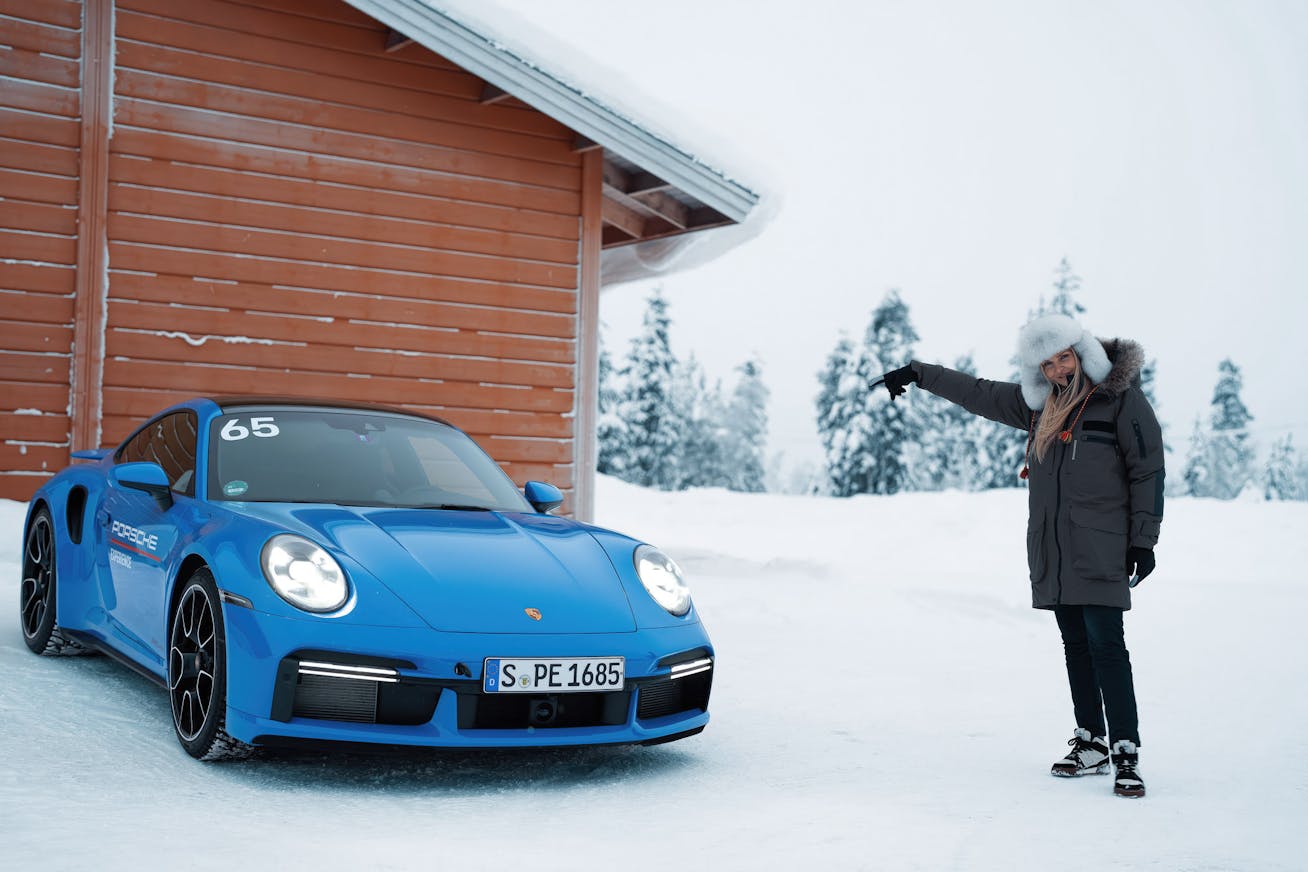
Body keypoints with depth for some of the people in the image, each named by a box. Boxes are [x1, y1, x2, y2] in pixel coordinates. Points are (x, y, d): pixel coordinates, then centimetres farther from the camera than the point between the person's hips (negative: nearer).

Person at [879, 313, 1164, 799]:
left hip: (1101, 549, -6)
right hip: (1053, 550, 6)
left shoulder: (1121, 397, -5)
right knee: (1075, 646, 8)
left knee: (1105, 644, -12)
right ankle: (1091, 745, 15)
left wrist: (1143, 540, -8)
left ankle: (1126, 754, -9)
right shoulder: (1039, 403, 13)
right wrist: (919, 374, 26)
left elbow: (1148, 471, -5)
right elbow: (979, 394, 24)